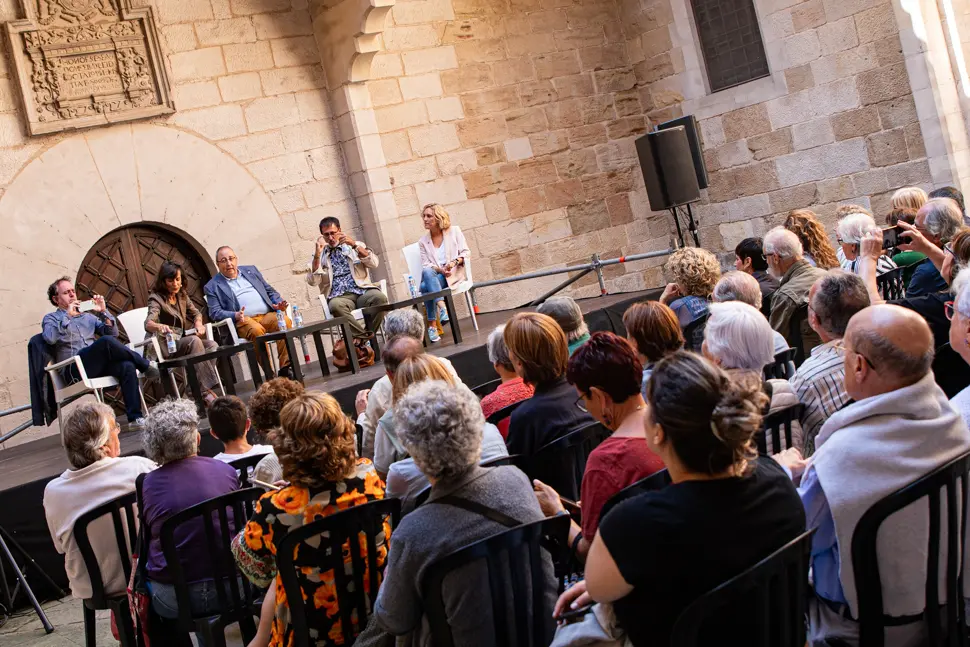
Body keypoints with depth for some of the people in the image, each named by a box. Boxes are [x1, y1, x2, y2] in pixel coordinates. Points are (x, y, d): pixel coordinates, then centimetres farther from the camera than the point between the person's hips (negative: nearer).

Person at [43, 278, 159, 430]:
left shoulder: (88, 316, 28)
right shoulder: (51, 318, 15)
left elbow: (113, 333, 16)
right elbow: (50, 338, -9)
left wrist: (104, 312, 4)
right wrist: (67, 315, -8)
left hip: (98, 366, 5)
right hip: (74, 370, -5)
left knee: (127, 366, -28)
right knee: (106, 341, -32)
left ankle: (135, 418, -32)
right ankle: (147, 366, -14)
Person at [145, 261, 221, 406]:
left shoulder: (182, 295, 11)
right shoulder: (156, 299, -10)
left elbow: (196, 312, 22)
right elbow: (148, 323, -26)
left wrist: (198, 323, -3)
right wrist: (159, 327, -51)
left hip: (183, 341, 6)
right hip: (166, 346, -6)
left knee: (212, 345, -23)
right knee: (195, 341, -34)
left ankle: (203, 392, -31)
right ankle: (207, 391, -38)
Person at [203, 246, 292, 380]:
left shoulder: (251, 270, 25)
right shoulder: (212, 286, 14)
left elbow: (270, 291, 27)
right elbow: (214, 313, 3)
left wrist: (279, 303, 5)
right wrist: (235, 315, -16)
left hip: (267, 315, 4)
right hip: (243, 322, -4)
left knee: (285, 321, -28)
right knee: (256, 330, -37)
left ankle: (285, 368, -28)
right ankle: (269, 375, -32)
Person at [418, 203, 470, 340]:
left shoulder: (454, 231, 9)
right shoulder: (423, 241, 14)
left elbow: (466, 253, 3)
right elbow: (426, 266, 4)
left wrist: (454, 262, -18)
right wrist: (440, 270, -16)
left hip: (453, 274, -2)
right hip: (434, 275, 2)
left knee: (425, 286, -33)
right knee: (427, 272, -37)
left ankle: (433, 324, -38)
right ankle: (442, 307, -49)